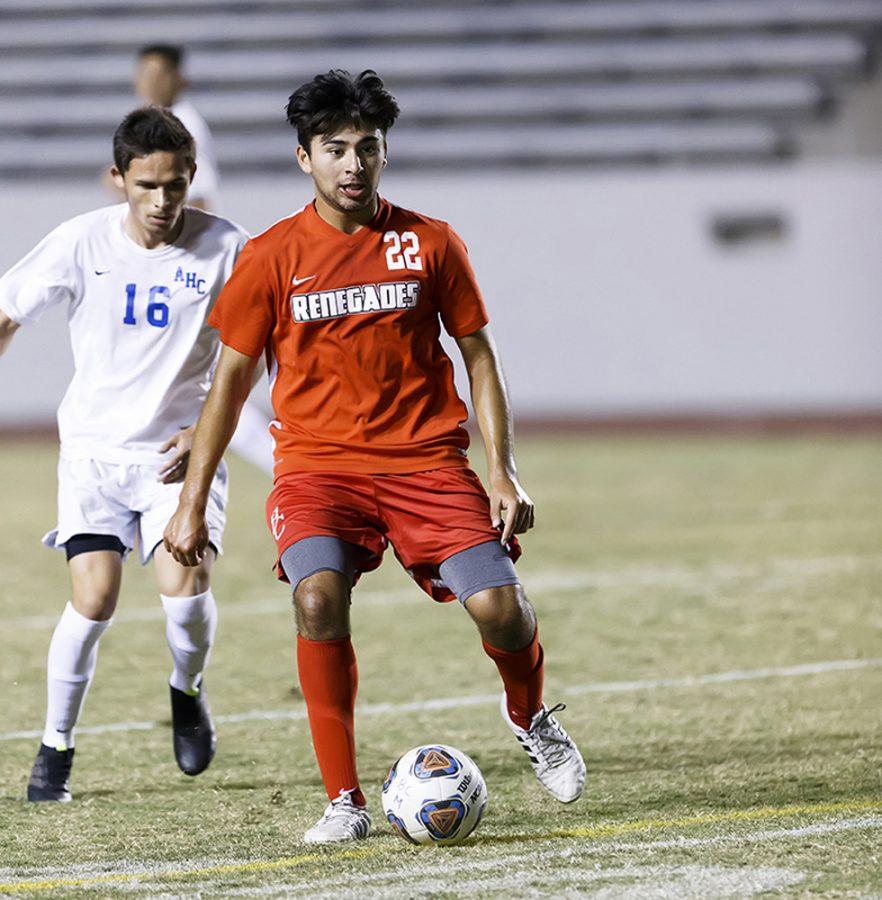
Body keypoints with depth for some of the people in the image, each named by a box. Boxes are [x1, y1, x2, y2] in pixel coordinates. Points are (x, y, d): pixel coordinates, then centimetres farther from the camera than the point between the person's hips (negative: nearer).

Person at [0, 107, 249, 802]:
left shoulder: (226, 249, -9)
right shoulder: (83, 242, -8)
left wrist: (204, 432, -11)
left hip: (181, 450, 0)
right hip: (95, 447, 0)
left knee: (187, 585, -20)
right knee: (94, 598, -13)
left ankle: (187, 691, 14)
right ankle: (56, 746, 9)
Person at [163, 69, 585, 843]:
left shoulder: (429, 243, 3)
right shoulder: (272, 257, 1)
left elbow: (478, 355, 9)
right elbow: (231, 379, 8)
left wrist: (502, 473, 0)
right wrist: (192, 502, 6)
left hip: (426, 459, 1)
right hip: (317, 464, -1)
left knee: (500, 606, -16)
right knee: (318, 595, -28)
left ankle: (530, 718, 21)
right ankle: (344, 801, -16)